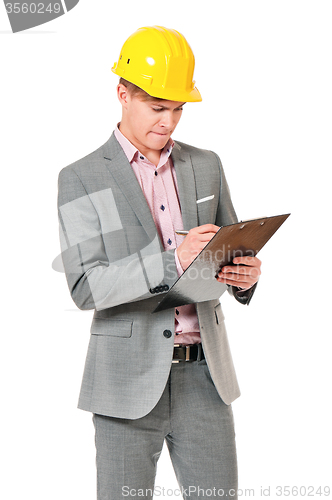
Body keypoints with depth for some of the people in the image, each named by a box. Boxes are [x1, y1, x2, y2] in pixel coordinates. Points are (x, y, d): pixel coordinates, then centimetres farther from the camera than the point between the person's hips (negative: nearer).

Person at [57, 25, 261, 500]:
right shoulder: (81, 179, -4)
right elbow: (85, 287, -14)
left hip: (204, 375, 4)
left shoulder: (205, 166, 8)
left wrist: (245, 273, -11)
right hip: (130, 382, -3)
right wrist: (172, 262, -27)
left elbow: (232, 254, 14)